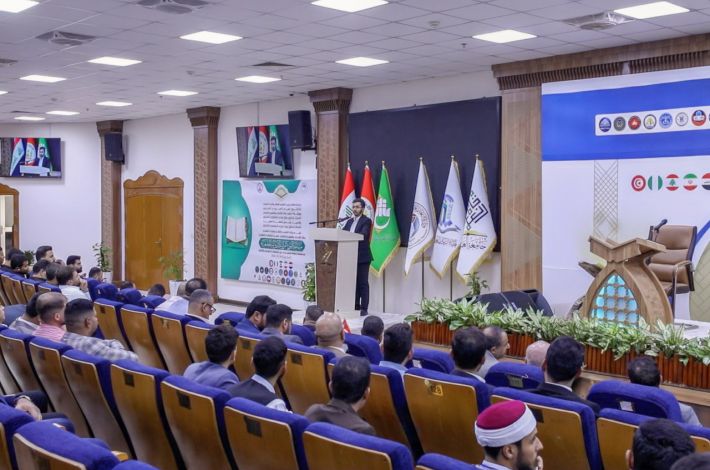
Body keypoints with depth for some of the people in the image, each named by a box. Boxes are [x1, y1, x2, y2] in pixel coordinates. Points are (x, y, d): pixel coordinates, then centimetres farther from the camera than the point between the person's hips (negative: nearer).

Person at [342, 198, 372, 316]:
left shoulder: (366, 221, -5)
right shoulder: (350, 221, 16)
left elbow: (363, 234, -21)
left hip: (362, 257, -6)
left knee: (363, 283, -3)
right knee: (354, 283, 9)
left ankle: (364, 308, -1)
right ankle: (355, 307, 15)